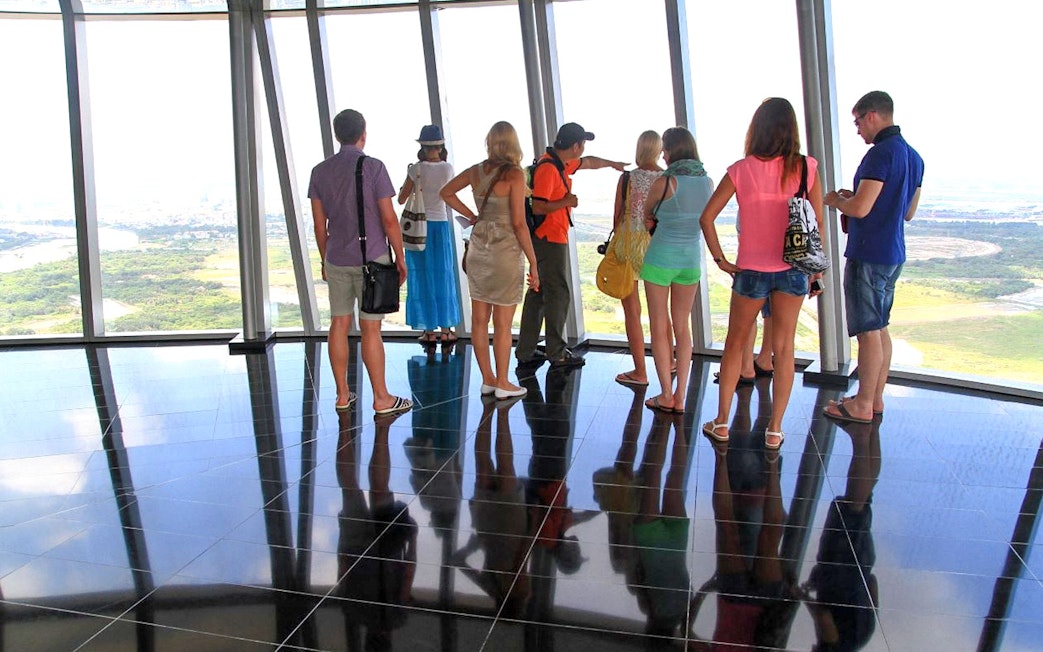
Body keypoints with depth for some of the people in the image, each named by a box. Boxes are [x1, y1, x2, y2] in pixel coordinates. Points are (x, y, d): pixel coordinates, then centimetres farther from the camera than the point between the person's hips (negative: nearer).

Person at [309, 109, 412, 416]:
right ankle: (381, 398, 7)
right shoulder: (373, 167, -9)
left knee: (339, 325, 11)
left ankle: (343, 394, 18)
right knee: (370, 329, -1)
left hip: (336, 261, 4)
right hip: (371, 259, -4)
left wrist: (325, 260, 17)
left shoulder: (320, 171, 4)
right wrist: (401, 258, -1)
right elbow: (389, 220, -10)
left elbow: (319, 223, 7)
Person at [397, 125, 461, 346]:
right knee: (443, 276, 11)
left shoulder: (416, 169, -9)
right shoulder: (448, 169, -2)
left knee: (423, 278, 6)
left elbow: (401, 199, -3)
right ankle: (446, 330, 15)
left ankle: (429, 331, 9)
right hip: (441, 225, 2)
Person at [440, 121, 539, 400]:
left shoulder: (476, 171, 4)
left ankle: (487, 380, 22)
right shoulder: (514, 174, -12)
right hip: (506, 251, -5)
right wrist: (533, 262, -10)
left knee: (479, 319, 11)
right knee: (502, 323, 5)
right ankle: (502, 384, 14)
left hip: (478, 248, 6)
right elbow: (518, 223, -15)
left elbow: (446, 193, 19)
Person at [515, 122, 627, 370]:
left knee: (538, 293, 11)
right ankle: (557, 354, 8)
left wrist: (613, 163, 45)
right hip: (550, 240, -10)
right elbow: (538, 207, -26)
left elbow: (588, 162, 31)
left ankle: (525, 354, 17)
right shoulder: (548, 168, -18)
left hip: (549, 239, 10)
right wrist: (567, 202, -13)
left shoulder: (561, 163, 12)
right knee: (558, 295, -2)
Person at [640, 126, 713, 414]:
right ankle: (680, 396, 12)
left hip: (661, 258, -5)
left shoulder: (665, 182, -14)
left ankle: (666, 395, 9)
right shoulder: (708, 182, 2)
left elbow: (647, 213, 3)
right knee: (682, 327, 11)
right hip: (691, 259, 5)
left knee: (659, 328, 5)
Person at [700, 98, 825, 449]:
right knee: (784, 348, 9)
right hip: (793, 269, 1)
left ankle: (722, 421, 20)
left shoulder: (741, 170, -6)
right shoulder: (806, 167, -4)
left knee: (735, 344, 14)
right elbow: (818, 224, -1)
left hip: (751, 270, -1)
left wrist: (720, 259, 0)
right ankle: (775, 429, 16)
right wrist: (817, 269, 8)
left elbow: (707, 217, -8)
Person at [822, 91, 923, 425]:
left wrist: (834, 199, -2)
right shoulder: (913, 156, 13)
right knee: (880, 328, 15)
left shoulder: (881, 153, -17)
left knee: (868, 331, -3)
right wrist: (855, 197, 19)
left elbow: (860, 208, -23)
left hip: (868, 255, -10)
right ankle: (876, 398, 24)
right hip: (893, 253, 10)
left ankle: (863, 405, 6)